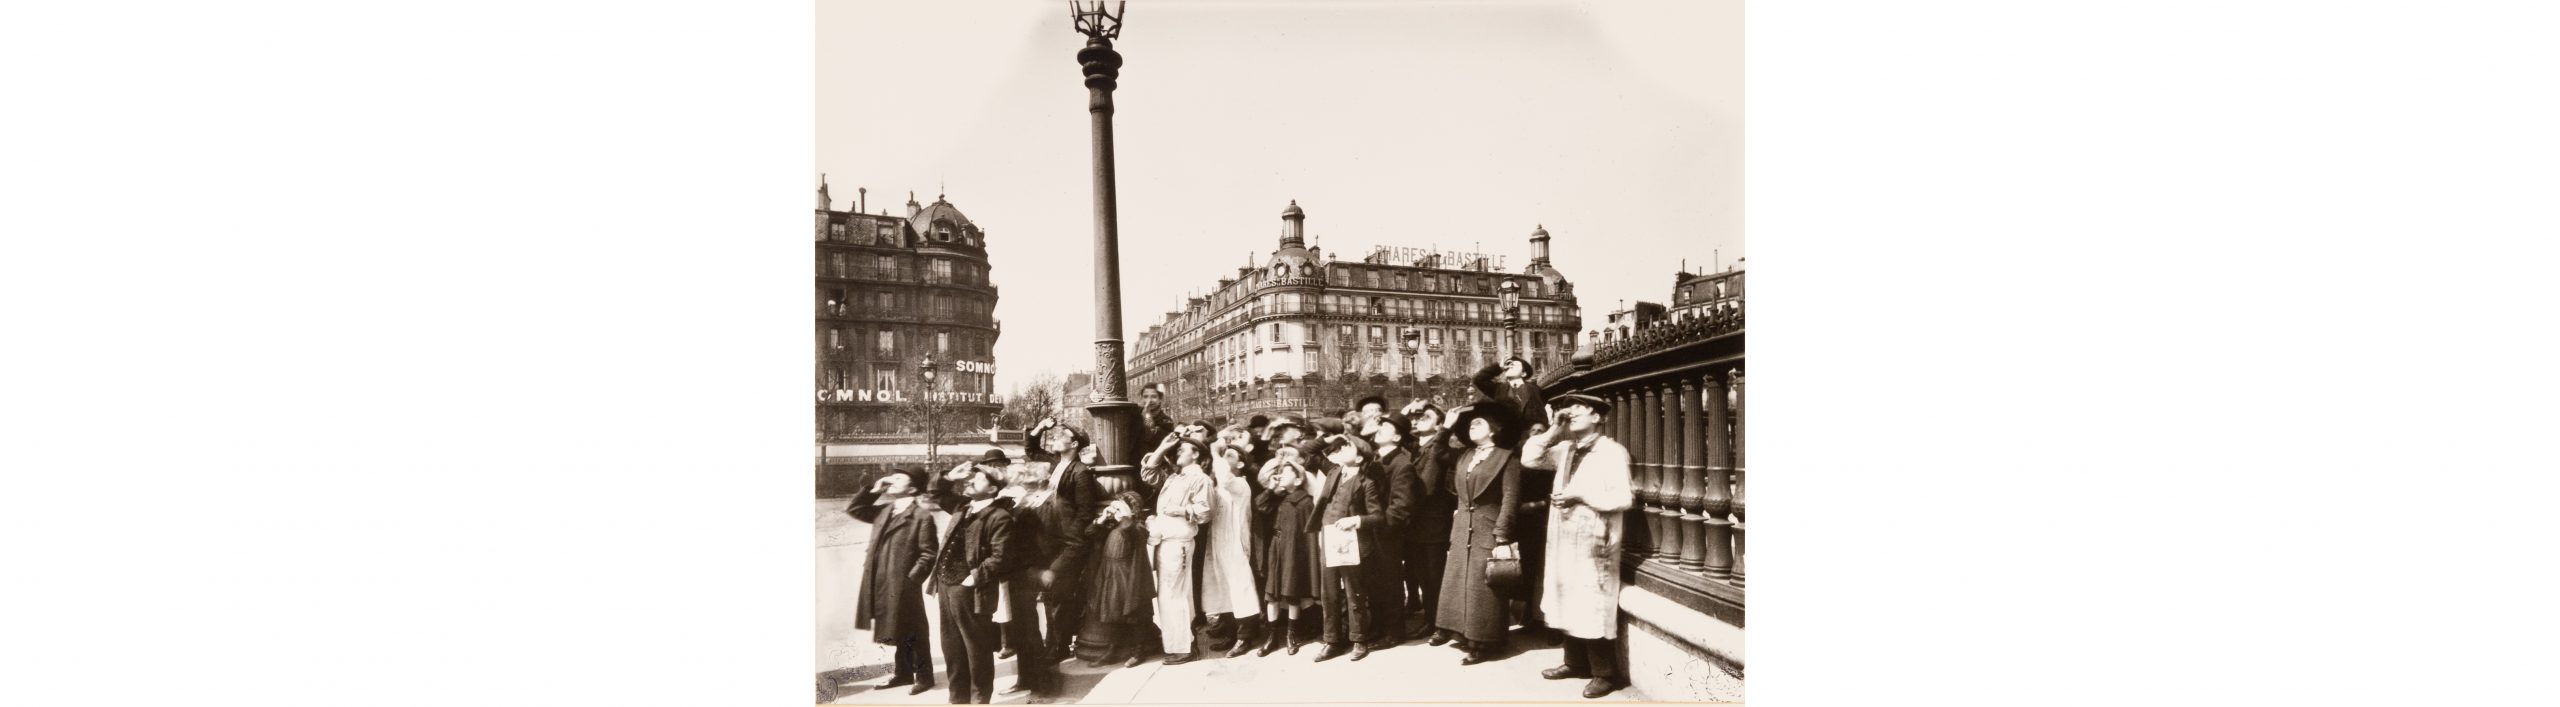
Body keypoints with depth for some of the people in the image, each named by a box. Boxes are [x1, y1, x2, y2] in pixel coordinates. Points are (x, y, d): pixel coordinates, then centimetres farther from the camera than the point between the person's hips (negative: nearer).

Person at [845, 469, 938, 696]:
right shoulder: (883, 510, 13)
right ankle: (902, 673, 29)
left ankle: (924, 677, 14)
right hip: (880, 585, 7)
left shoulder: (922, 516, -10)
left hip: (904, 586, -7)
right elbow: (854, 509, 19)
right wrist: (873, 490, 7)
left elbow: (928, 554, -13)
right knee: (894, 631, 17)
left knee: (912, 633, 3)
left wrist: (912, 579, -18)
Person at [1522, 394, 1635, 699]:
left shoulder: (1612, 451, -9)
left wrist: (1581, 496, -18)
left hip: (1594, 542, -7)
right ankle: (1575, 662, 26)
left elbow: (1623, 498, -15)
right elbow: (1529, 458, 10)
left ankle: (1605, 673, 5)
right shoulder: (1566, 449, 13)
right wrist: (1554, 430, 1)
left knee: (1593, 607, -5)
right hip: (1564, 539, 8)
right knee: (1568, 603, 14)